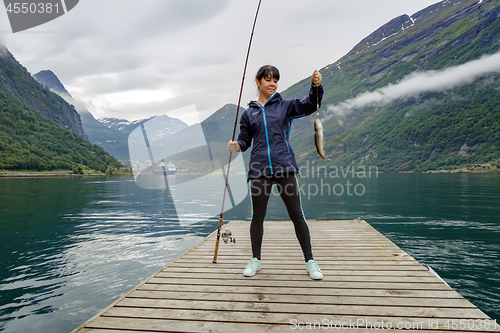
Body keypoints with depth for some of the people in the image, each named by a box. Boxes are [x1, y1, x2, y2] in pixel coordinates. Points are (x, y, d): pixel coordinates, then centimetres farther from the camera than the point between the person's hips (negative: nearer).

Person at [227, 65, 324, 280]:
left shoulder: (285, 106, 11)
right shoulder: (249, 113, 14)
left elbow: (310, 105, 0)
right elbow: (245, 140, 14)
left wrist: (316, 86, -17)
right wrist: (236, 145, -8)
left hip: (284, 167, -1)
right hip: (259, 170, 1)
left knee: (296, 215, 1)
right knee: (258, 216, 8)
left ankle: (309, 260, 16)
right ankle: (256, 259, 26)